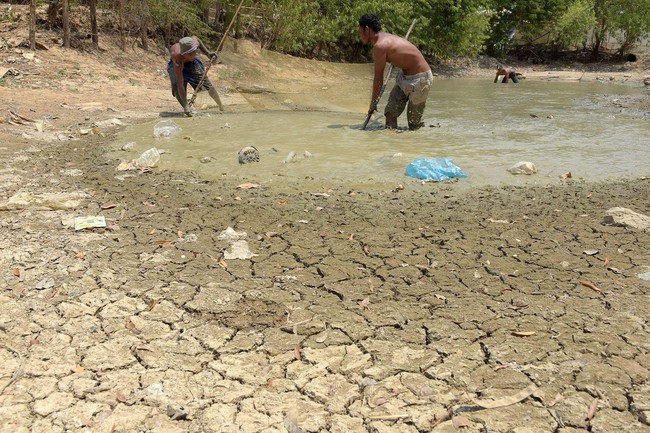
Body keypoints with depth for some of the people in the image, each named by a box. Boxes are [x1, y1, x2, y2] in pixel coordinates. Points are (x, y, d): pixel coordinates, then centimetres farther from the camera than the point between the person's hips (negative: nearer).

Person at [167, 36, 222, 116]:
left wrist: (208, 53, -9)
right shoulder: (177, 62, -48)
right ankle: (187, 109, -20)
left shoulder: (195, 43, -37)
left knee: (205, 83, -1)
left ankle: (221, 107, 13)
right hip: (175, 64, -3)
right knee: (176, 87, -29)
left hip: (191, 62, 4)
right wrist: (185, 105, -51)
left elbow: (195, 37, -8)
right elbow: (180, 85, -48)